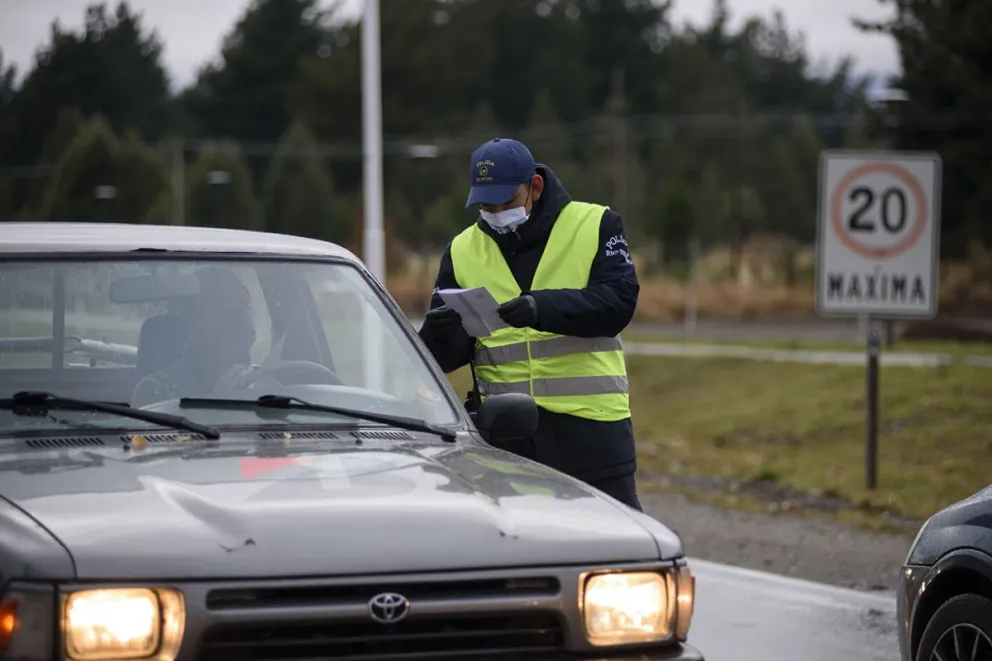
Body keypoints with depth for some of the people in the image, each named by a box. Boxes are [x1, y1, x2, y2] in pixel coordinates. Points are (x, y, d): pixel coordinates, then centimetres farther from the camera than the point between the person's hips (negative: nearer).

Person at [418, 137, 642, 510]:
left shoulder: (595, 226, 1)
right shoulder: (462, 251, 10)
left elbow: (619, 302, -14)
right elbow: (447, 355, 7)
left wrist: (543, 307, -29)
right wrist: (441, 335, -18)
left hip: (590, 423, -3)